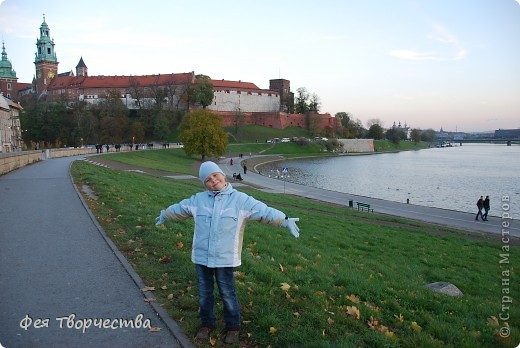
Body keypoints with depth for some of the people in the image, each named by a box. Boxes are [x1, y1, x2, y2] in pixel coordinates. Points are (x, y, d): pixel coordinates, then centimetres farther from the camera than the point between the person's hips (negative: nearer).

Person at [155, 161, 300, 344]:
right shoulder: (198, 199, 2)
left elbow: (265, 212, -15)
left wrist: (285, 220, -26)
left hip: (224, 258, -3)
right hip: (201, 256, 3)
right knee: (204, 292, 17)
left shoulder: (240, 199, -8)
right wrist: (164, 215, 34)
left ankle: (233, 327, 29)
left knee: (227, 294, 8)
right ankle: (207, 323, 39)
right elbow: (179, 209, 20)